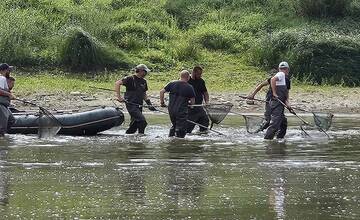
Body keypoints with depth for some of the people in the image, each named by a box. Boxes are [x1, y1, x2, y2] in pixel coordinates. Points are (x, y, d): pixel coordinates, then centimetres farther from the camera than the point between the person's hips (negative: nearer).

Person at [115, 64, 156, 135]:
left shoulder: (144, 81, 15)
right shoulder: (130, 79, -7)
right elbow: (117, 83, -13)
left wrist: (149, 104, 13)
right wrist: (119, 96, -19)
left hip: (139, 106, 8)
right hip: (131, 104, -8)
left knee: (134, 126, 9)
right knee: (142, 121, -21)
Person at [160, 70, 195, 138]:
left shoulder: (172, 84, 4)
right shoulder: (189, 87, -7)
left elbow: (162, 91, 2)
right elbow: (192, 102, -4)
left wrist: (162, 102, 13)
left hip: (171, 109, 5)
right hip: (181, 111, -5)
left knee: (174, 125, 26)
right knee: (181, 128, 2)